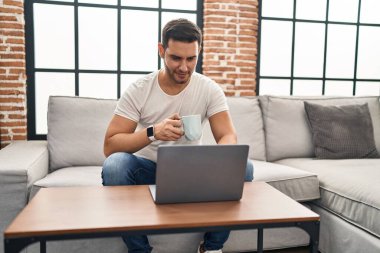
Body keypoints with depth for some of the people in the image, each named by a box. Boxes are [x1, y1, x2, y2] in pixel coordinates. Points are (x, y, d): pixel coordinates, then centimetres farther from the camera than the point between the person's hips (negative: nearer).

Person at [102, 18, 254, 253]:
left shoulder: (210, 89, -8)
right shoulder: (138, 90, -12)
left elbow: (228, 137, -13)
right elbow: (109, 146, -17)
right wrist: (152, 133, -36)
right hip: (148, 168, -1)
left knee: (243, 167, -23)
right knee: (114, 164, -32)